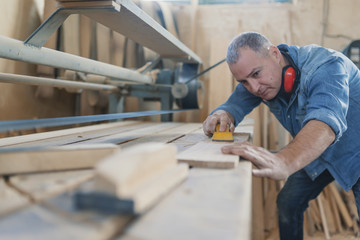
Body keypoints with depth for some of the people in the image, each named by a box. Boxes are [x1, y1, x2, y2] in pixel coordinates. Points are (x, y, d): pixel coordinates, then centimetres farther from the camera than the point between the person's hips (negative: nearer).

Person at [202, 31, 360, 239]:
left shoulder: (324, 66, -35)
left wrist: (284, 162, -69)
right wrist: (222, 116, -41)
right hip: (317, 153, 5)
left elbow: (325, 121, -51)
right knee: (288, 205, 1)